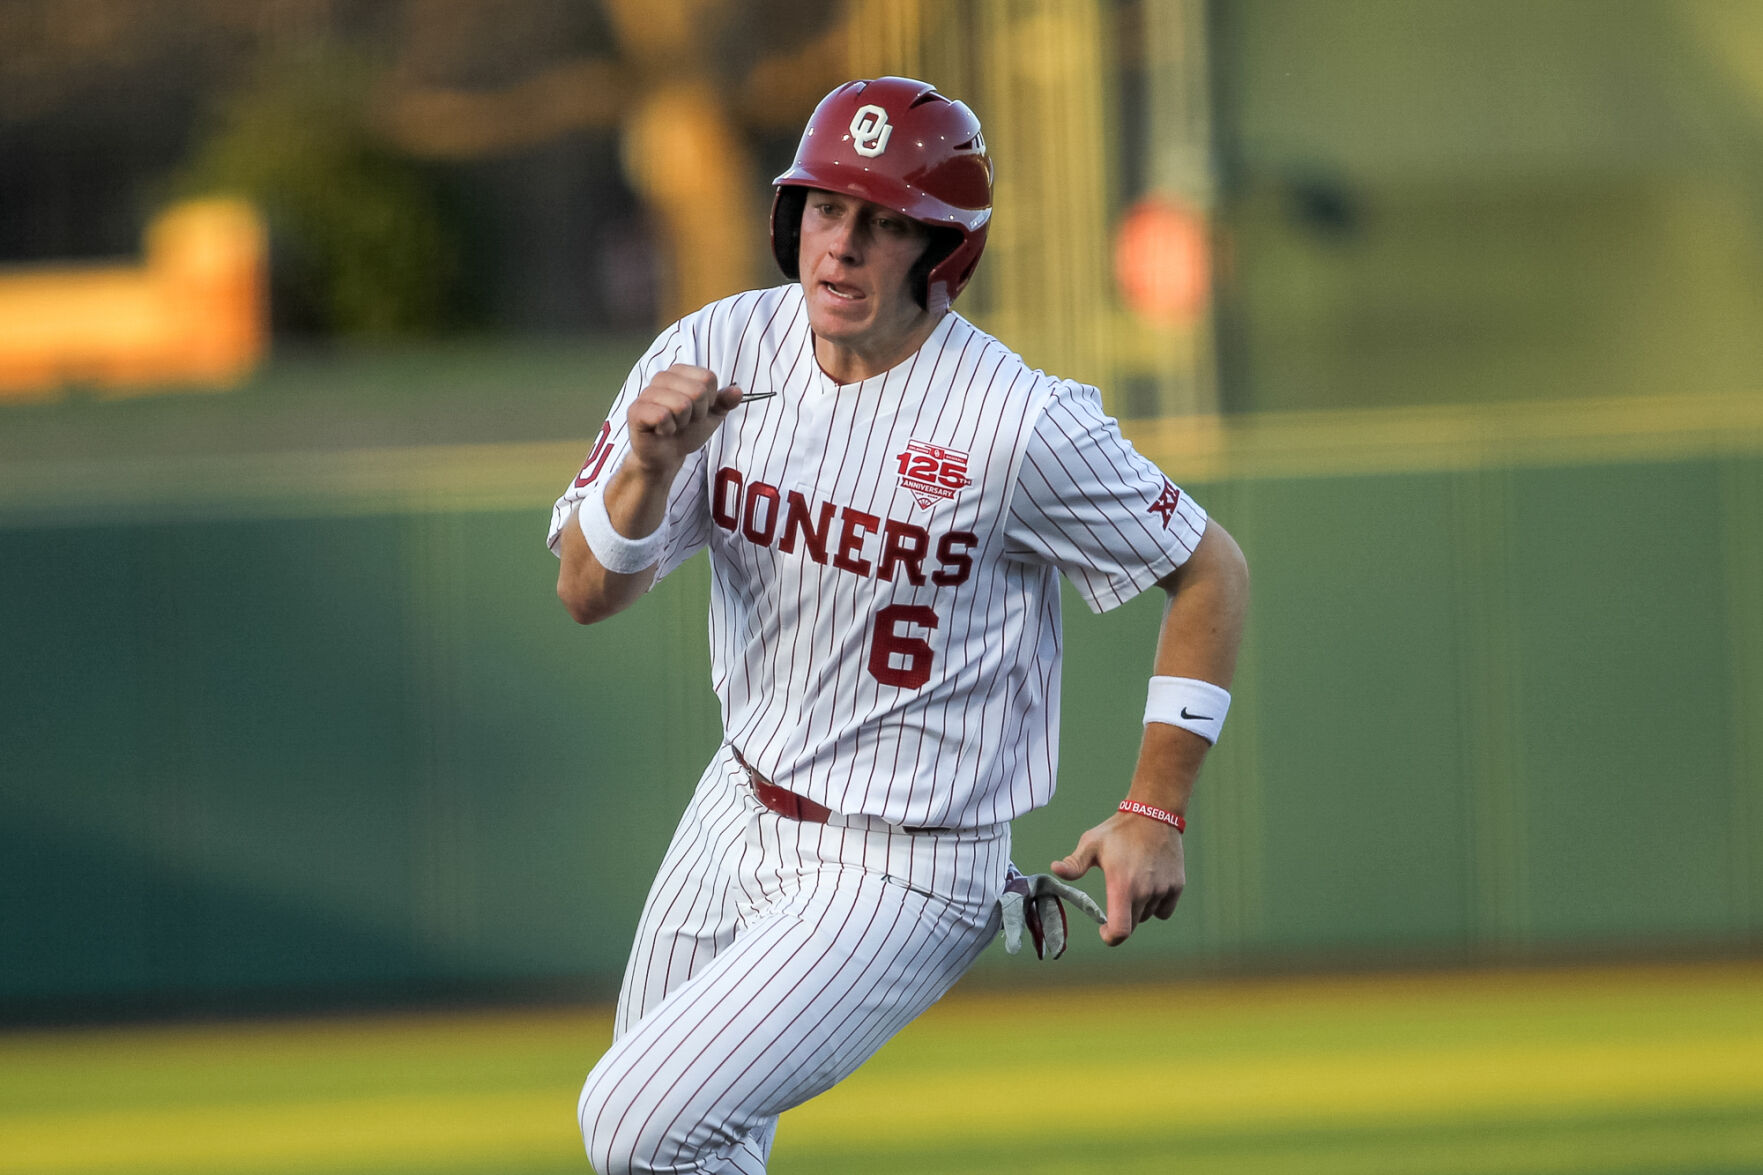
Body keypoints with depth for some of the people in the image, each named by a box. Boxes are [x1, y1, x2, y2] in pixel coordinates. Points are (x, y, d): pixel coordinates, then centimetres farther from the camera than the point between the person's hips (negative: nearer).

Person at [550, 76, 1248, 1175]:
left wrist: (1155, 812, -11)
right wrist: (649, 463, -27)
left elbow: (1210, 570, -8)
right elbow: (588, 591, -7)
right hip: (738, 819, 7)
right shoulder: (718, 352, -7)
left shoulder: (1023, 425, -21)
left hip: (900, 876, -7)